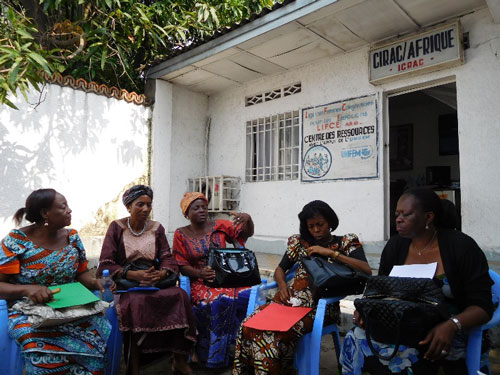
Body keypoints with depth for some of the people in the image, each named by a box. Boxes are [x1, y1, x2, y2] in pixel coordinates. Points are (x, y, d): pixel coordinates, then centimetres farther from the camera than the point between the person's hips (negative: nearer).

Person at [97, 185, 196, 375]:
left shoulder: (157, 228, 9)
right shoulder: (117, 227, 1)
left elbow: (168, 259, 5)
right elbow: (105, 265, -5)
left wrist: (162, 273, -19)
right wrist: (133, 274, -19)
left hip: (154, 281, 3)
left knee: (180, 295, -26)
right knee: (137, 302, -36)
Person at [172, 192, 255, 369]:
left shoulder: (219, 226, 5)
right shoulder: (181, 234, 4)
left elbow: (246, 233, 3)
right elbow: (181, 266, 2)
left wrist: (247, 219, -20)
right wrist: (200, 273, -18)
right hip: (200, 280, -2)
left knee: (247, 294, -28)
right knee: (220, 301, -34)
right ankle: (214, 355, -13)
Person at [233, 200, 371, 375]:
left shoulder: (346, 243, 7)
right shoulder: (300, 242, 16)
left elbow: (367, 271, -9)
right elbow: (280, 270, 21)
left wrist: (331, 252, -14)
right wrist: (282, 285, -1)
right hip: (292, 299, 4)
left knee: (278, 331, -29)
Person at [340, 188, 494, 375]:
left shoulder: (462, 246, -6)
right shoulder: (395, 245, 6)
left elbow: (482, 305, -8)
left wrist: (451, 326, -27)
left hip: (445, 333, -4)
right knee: (356, 338, -25)